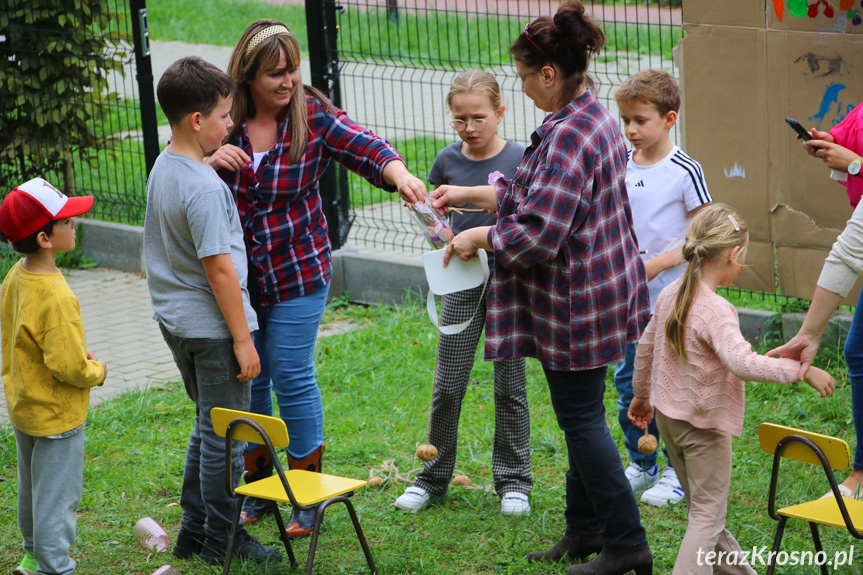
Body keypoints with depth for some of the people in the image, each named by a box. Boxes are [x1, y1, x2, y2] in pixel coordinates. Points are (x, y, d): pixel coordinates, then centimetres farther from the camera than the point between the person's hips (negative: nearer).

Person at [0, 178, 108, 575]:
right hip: (56, 415, -9)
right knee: (57, 497, 4)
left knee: (33, 488, 25)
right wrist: (97, 373, -9)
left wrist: (79, 351, 6)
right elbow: (70, 366, -30)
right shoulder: (56, 297, -31)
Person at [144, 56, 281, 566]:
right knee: (225, 436, 3)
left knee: (208, 427, 21)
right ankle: (221, 541, 14)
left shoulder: (163, 168, 4)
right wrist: (243, 339, -18)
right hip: (211, 325, -10)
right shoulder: (205, 188, -24)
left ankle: (194, 531, 29)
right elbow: (219, 268, -23)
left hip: (175, 319, 10)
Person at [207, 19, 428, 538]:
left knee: (292, 378, -1)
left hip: (298, 272, -2)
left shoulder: (312, 114, -9)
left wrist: (399, 174, -43)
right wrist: (209, 161, -22)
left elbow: (364, 148, -22)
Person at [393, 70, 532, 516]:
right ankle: (433, 477, 17)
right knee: (447, 386, 4)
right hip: (463, 282, 2)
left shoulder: (519, 160, -6)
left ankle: (513, 481, 17)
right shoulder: (447, 161, 2)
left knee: (510, 387, 5)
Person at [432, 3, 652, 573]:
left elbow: (539, 232, -26)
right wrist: (470, 195, 19)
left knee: (581, 416, -1)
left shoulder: (568, 136, -24)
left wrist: (480, 238, -11)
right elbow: (541, 196, 20)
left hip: (577, 306, -10)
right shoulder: (597, 116, 9)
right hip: (602, 291, 10)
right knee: (583, 414, 18)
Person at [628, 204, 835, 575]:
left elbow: (645, 347, 13)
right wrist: (802, 370, -33)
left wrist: (641, 395, 27)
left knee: (701, 507, 21)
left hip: (668, 416, 9)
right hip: (703, 424, -9)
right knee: (708, 516, 1)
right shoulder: (716, 311, -26)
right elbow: (742, 363, -39)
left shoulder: (670, 295, 0)